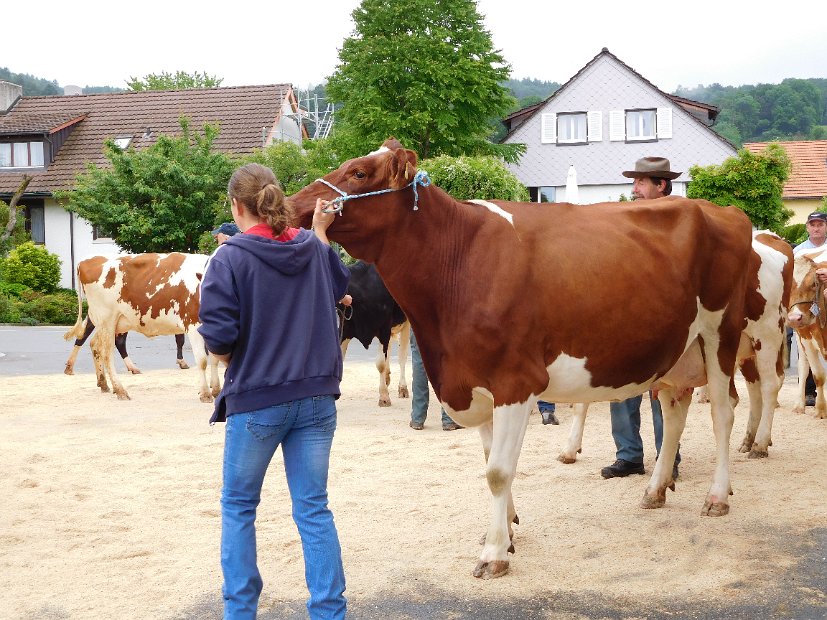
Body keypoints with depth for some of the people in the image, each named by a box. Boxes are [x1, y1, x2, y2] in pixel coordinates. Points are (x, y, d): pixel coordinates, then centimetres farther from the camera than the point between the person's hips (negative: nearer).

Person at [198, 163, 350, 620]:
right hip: (315, 397, 4)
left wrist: (227, 357, 4)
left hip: (255, 400, -4)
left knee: (238, 506, 14)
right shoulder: (313, 248, 4)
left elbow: (218, 338, -19)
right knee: (313, 508, 9)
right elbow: (337, 288, 25)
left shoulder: (228, 259, -11)